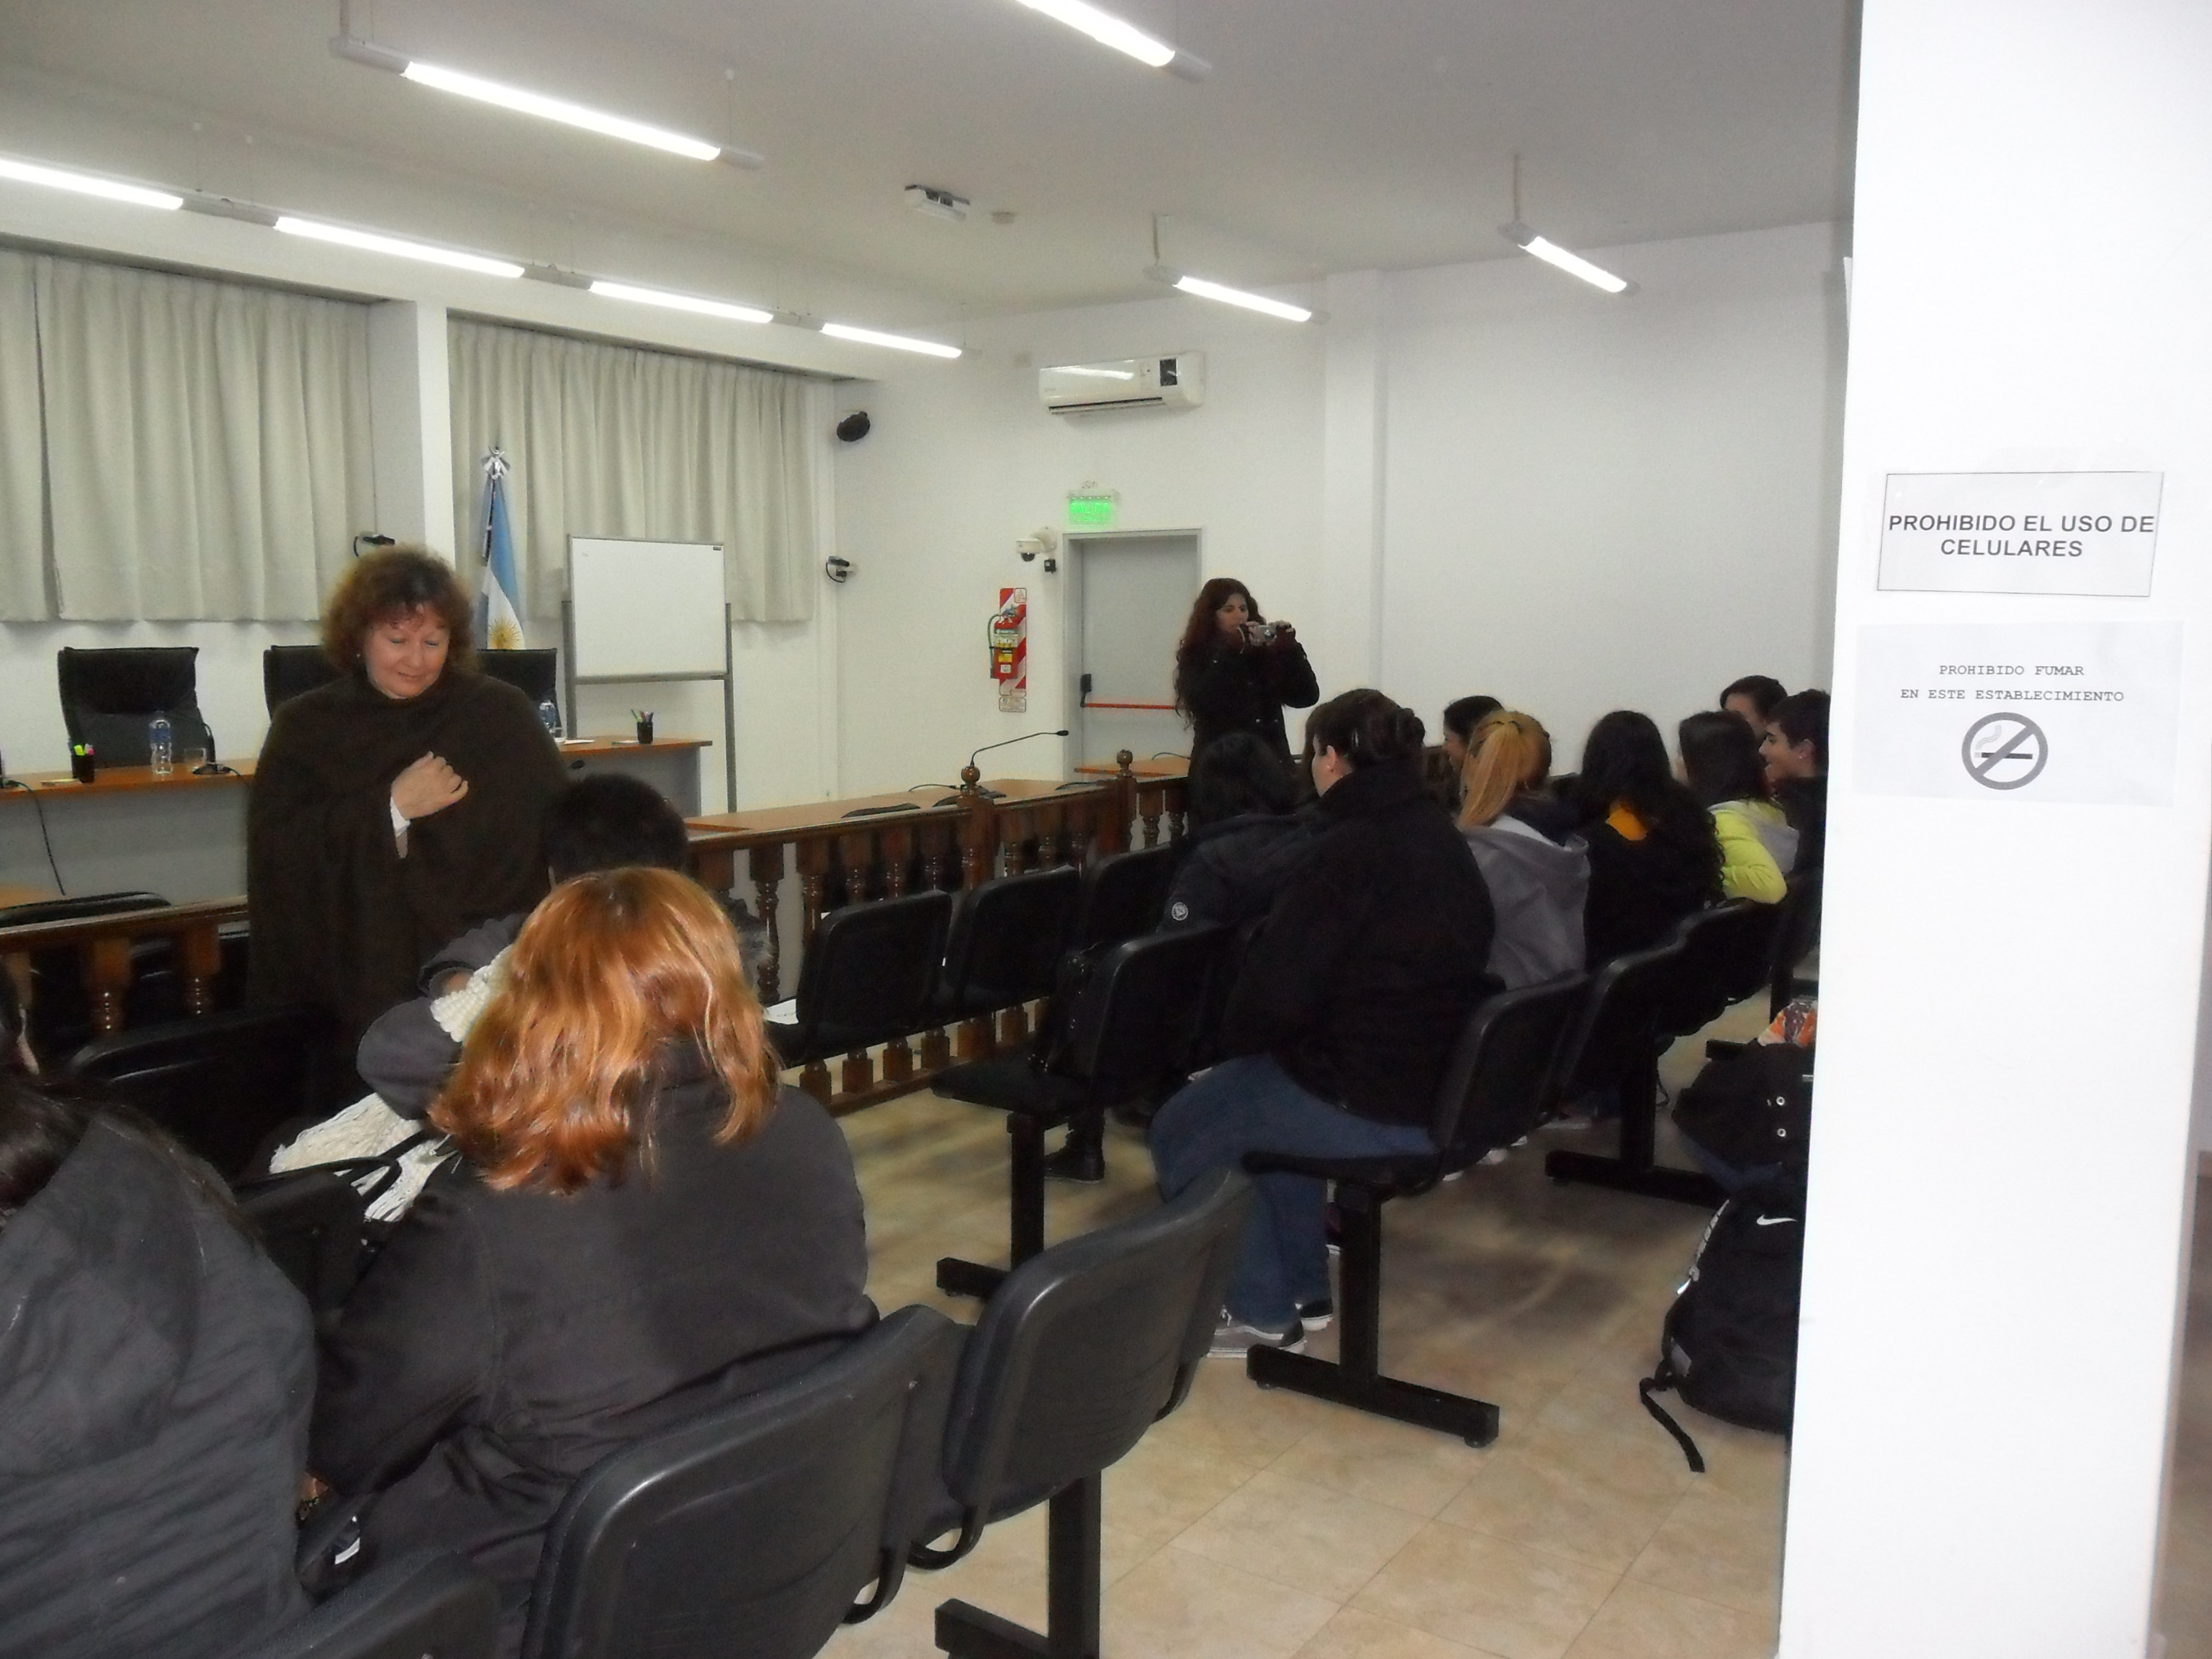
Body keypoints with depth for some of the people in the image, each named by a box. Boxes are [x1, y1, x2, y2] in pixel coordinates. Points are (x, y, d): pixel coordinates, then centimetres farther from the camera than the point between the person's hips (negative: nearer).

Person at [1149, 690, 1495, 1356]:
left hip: (1372, 1109, -9)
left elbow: (1278, 982, -19)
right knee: (1263, 1091, 32)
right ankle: (1302, 1287, 33)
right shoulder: (1443, 838, 9)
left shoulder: (1350, 849, -19)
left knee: (1180, 1129, 10)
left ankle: (1260, 1307, 17)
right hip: (1441, 1090, 9)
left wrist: (1233, 1043, 3)